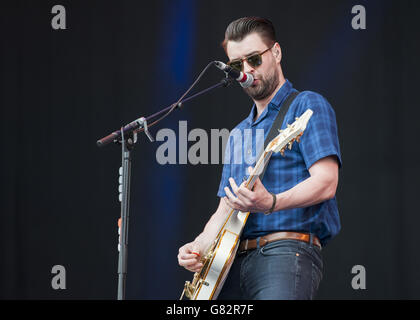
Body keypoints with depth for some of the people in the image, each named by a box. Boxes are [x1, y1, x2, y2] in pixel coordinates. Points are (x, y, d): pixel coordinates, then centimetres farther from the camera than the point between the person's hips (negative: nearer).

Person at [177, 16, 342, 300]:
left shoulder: (307, 106, 4)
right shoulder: (240, 133, 26)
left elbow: (326, 182, -10)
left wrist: (271, 204, -26)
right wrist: (199, 247, 6)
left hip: (287, 254, -6)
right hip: (233, 260, 6)